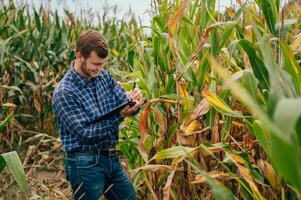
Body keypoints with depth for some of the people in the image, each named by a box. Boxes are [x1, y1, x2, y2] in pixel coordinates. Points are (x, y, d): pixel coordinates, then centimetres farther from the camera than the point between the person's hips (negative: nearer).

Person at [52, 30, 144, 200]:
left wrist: (134, 100, -19)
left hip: (112, 158, 7)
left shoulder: (105, 76, 4)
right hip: (85, 164, -7)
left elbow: (123, 101, 5)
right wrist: (120, 116, -25)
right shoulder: (64, 93, -17)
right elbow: (85, 133, -21)